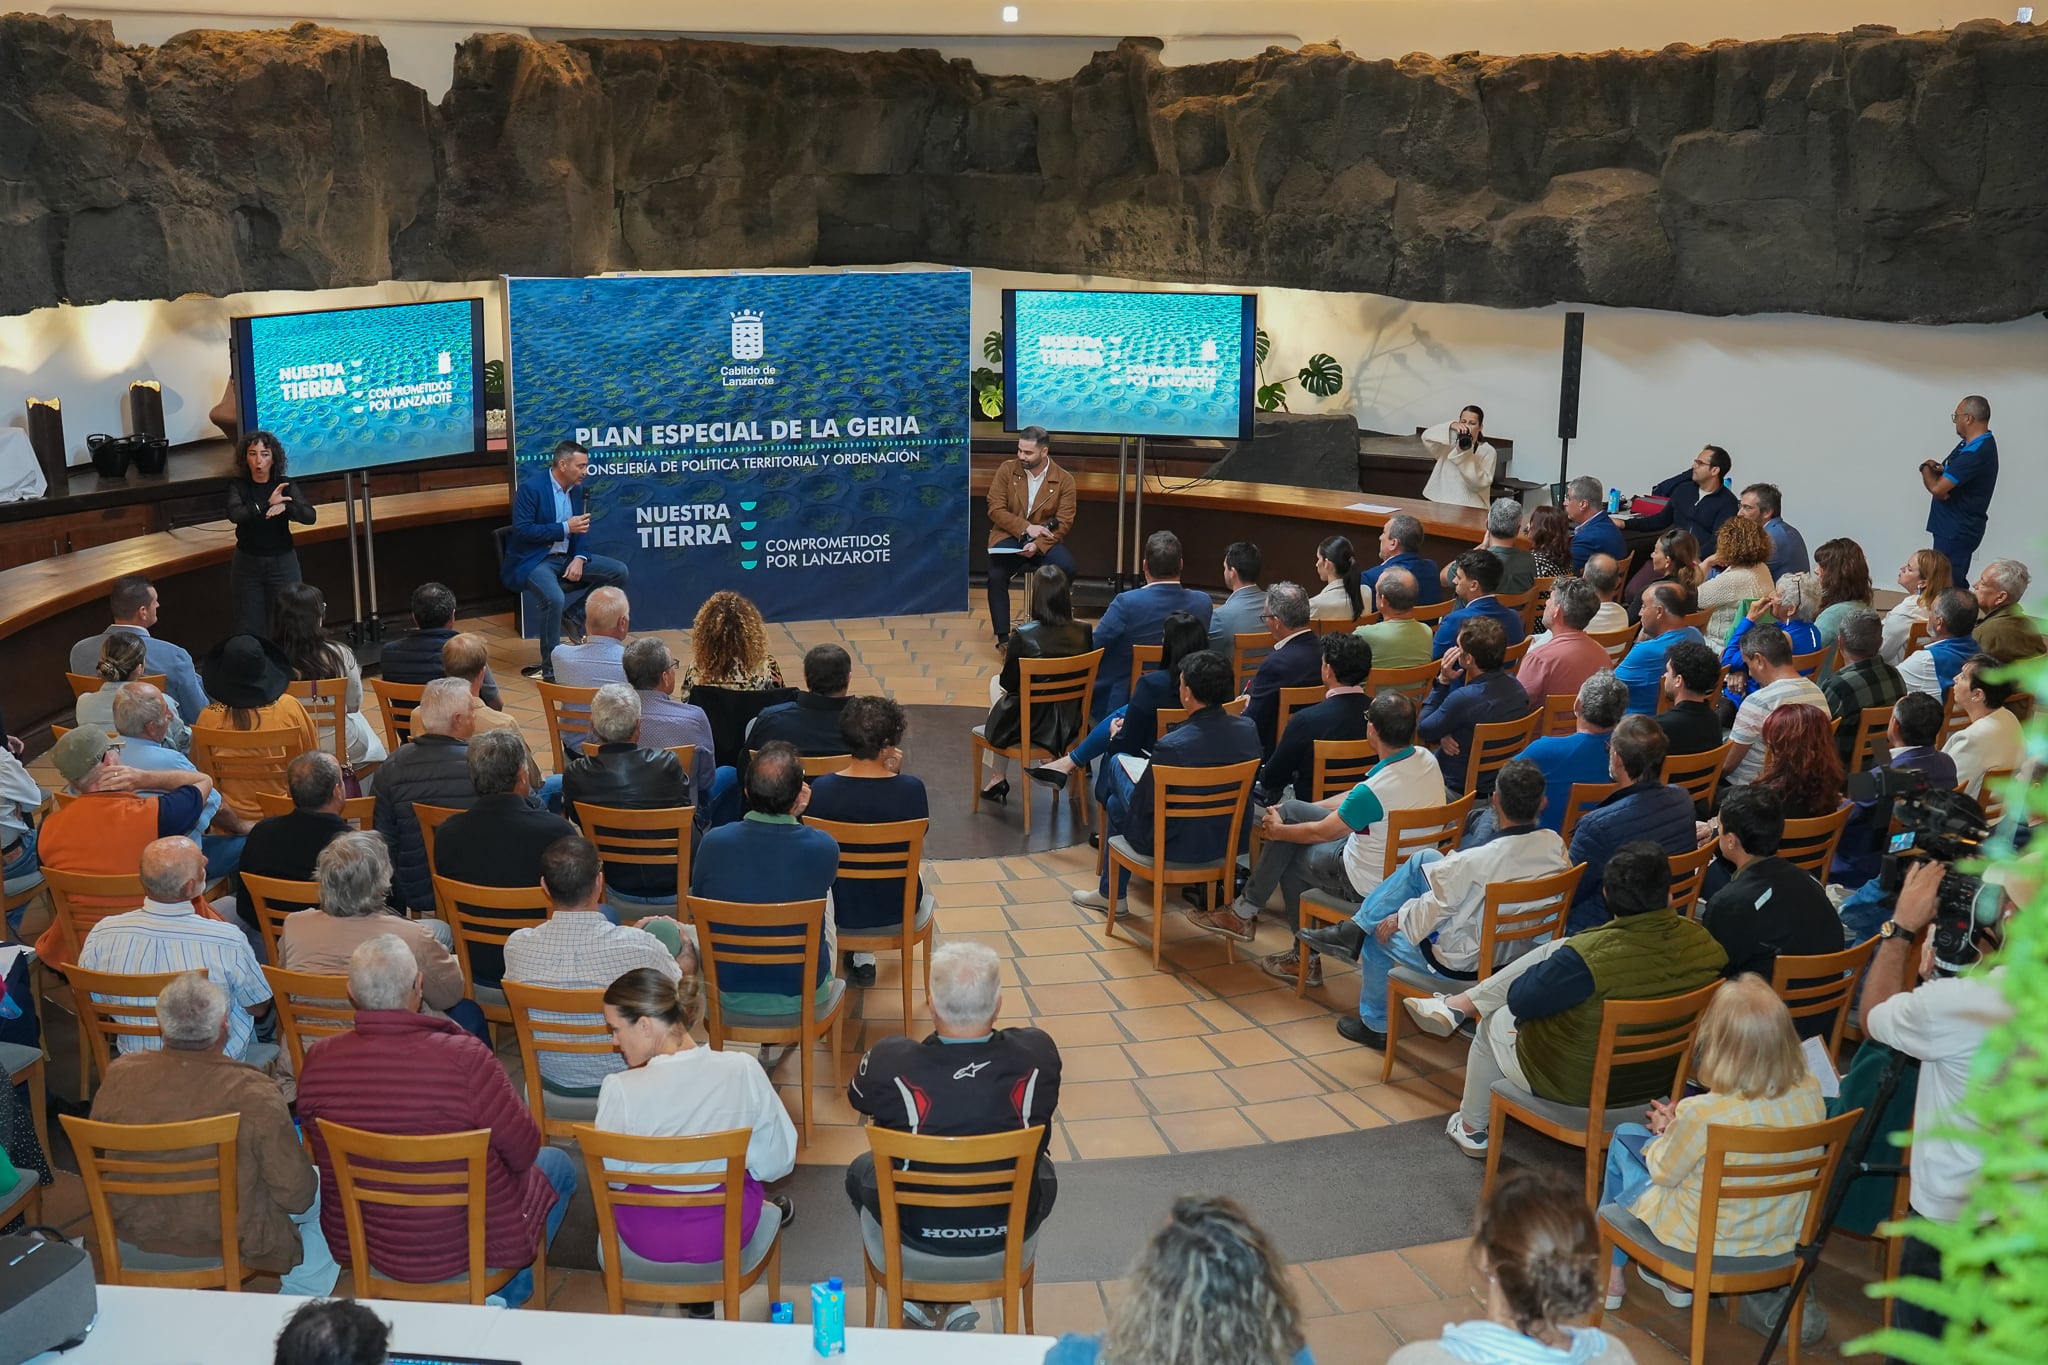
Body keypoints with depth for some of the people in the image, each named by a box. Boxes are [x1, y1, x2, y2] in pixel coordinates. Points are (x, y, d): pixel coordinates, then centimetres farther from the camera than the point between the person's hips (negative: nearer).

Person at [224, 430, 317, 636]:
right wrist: (267, 504, -35)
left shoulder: (285, 485, -2)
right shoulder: (238, 485, -4)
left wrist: (285, 507, -33)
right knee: (248, 630, 2)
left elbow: (310, 516, -15)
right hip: (247, 564, 0)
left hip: (282, 563, 0)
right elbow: (235, 514, -23)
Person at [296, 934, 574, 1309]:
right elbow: (524, 1149, -16)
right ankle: (508, 1296, 30)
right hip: (468, 1246, -5)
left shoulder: (319, 1060, -15)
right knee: (558, 1165, 25)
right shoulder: (464, 1059, -29)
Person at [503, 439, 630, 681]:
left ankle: (572, 612, 3)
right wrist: (565, 528, -21)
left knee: (619, 572, -3)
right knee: (554, 598, -35)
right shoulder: (531, 487, -15)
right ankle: (550, 668, -21)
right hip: (533, 560, -7)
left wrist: (579, 558, -8)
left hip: (565, 558, 7)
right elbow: (522, 531, -19)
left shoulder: (577, 489, 6)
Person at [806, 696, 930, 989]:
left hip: (841, 910, 1)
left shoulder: (821, 789, -20)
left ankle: (861, 960, 39)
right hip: (897, 909, -1)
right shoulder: (911, 789, -23)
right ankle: (863, 958, 44)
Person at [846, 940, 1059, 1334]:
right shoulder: (1039, 1053, -21)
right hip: (1011, 1228, 1)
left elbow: (858, 1099, -1)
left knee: (860, 1170, 31)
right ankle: (953, 1304, 28)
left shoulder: (891, 1062, -26)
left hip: (919, 1230, 0)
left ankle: (930, 1298, 26)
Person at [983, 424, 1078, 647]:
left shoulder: (1064, 480, -3)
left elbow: (1064, 522, -7)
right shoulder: (1006, 470, 0)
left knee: (1066, 568, -30)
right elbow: (995, 509, -4)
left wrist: (1038, 544, -23)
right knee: (996, 576, -30)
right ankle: (1003, 637, -18)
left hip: (1045, 540, 0)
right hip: (1009, 537, 0)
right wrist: (1026, 528, -17)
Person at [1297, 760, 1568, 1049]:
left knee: (1380, 935, 20)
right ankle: (1356, 927, 18)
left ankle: (1375, 1026, 40)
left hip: (1464, 964, -6)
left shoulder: (1473, 861, -33)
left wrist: (1398, 919, 3)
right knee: (1425, 859, 8)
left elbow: (1432, 909, -18)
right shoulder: (1555, 846, -15)